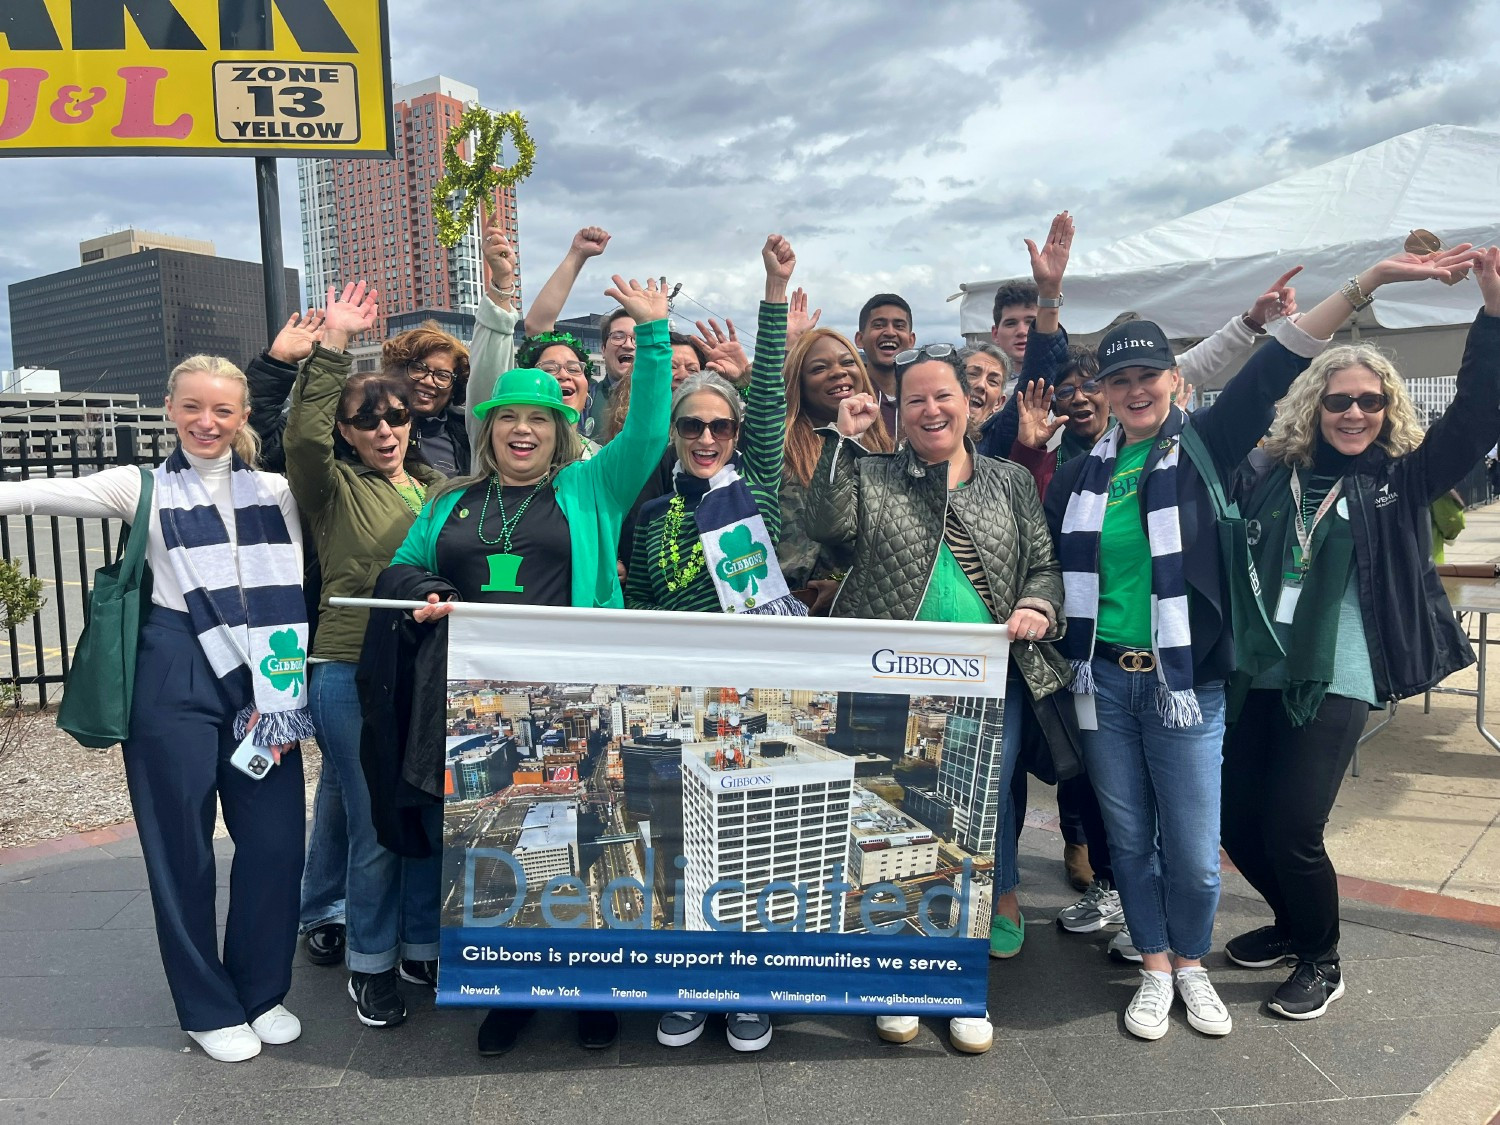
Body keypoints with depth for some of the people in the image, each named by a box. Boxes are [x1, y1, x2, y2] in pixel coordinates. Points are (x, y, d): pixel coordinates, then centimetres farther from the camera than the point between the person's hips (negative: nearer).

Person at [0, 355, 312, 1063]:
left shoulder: (276, 491, 10)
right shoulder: (144, 489, 4)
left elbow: (301, 581, 9)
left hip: (264, 682, 2)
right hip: (177, 679, -2)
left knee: (275, 839, 4)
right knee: (181, 845, 6)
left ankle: (262, 992, 25)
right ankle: (209, 1009, 24)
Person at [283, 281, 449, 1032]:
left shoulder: (436, 487, 14)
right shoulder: (335, 486, 0)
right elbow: (303, 434, -18)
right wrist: (333, 345, -20)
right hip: (353, 673, -4)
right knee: (374, 829, 2)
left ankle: (423, 948, 30)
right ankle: (370, 963, 23)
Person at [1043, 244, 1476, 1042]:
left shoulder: (1204, 446, -1)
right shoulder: (1085, 470, 7)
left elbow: (1270, 374, -12)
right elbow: (1047, 561, 12)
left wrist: (1367, 282, -21)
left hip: (1185, 681, -2)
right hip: (1102, 677, 2)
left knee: (1193, 847, 5)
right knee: (1128, 836, 12)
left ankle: (1190, 961, 32)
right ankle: (1154, 967, 31)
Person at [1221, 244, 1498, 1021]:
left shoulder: (1401, 480, 2)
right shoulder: (1269, 473, 6)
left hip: (1336, 679, -3)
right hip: (1257, 673, 3)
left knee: (1292, 828, -6)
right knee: (1236, 820, 9)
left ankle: (1321, 963, 22)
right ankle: (1292, 923, 39)